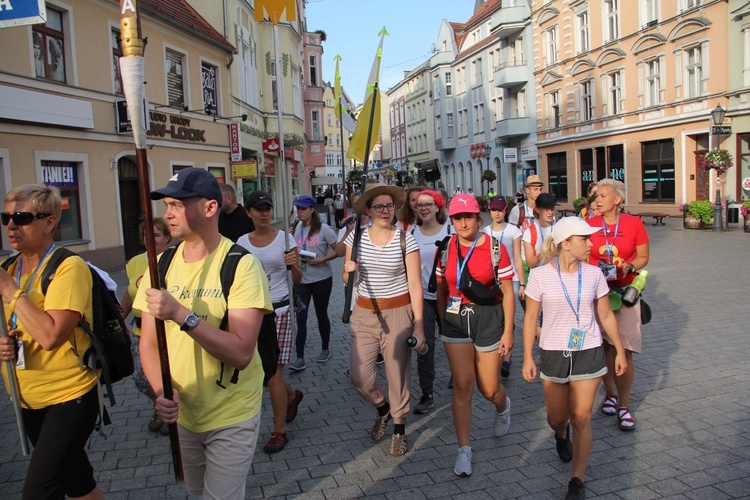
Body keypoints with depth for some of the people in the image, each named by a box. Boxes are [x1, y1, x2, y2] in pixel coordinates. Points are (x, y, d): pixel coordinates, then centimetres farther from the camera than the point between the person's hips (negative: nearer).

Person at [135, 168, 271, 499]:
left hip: (231, 417, -6)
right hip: (181, 413, 6)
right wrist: (161, 392, -17)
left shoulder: (242, 266, -19)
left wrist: (182, 315, -35)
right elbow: (149, 343, 0)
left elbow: (241, 353, -26)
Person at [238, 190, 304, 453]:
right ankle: (292, 396, 42)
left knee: (273, 371, -4)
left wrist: (293, 265, -21)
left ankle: (280, 431, 13)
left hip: (279, 310, -4)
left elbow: (298, 279, -1)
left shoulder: (285, 238, -3)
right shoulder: (242, 242, 6)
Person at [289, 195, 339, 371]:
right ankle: (300, 358, -2)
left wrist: (321, 260, -21)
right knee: (300, 317, -5)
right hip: (301, 279, 4)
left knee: (321, 315, 10)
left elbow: (338, 250, -10)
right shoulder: (298, 228, 6)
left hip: (321, 278, -4)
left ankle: (325, 350, 30)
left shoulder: (323, 229, -8)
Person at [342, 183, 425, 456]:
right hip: (364, 313, 3)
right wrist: (348, 271, -13)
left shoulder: (406, 240, -5)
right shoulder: (356, 238, 2)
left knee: (398, 374, 3)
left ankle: (399, 429, 28)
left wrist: (418, 325, -9)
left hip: (398, 313, -2)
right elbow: (347, 280, 11)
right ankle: (383, 408, 33)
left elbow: (415, 285, -4)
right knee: (359, 375, -1)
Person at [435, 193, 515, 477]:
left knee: (489, 389, 8)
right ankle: (464, 449, 7)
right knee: (462, 385, -4)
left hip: (489, 319, -1)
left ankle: (503, 406, 46)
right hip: (455, 319, 2)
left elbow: (508, 292, -4)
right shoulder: (446, 249, 1)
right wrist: (443, 323, 10)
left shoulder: (495, 248, -7)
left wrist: (508, 331, -6)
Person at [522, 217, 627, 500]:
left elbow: (605, 315, 8)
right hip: (554, 354, -1)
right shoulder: (540, 276, -9)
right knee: (556, 418, 12)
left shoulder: (593, 274, -3)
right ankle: (562, 434, 50)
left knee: (582, 418, 1)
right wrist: (528, 358, -5)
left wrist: (620, 350, 10)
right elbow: (530, 319, -3)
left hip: (588, 353, 1)